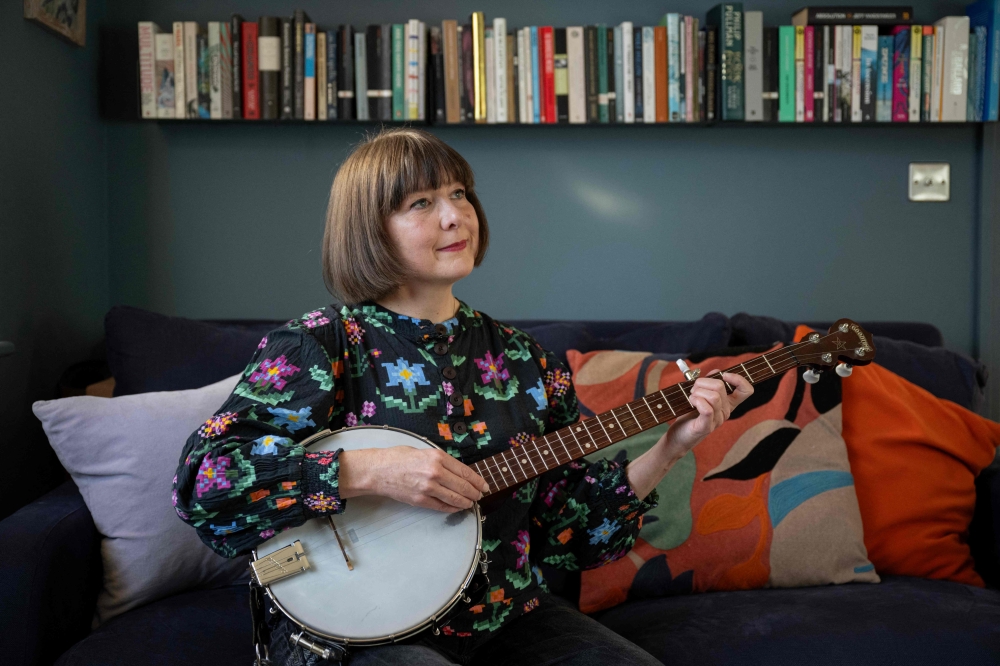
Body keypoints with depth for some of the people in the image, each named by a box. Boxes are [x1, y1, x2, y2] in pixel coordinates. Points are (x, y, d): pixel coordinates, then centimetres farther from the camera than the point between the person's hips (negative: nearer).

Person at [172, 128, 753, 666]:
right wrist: (370, 472, -25)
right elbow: (204, 478, -17)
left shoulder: (522, 358, 7)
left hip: (505, 618, 5)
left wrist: (670, 449, -6)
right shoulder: (321, 345, -7)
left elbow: (573, 530, 6)